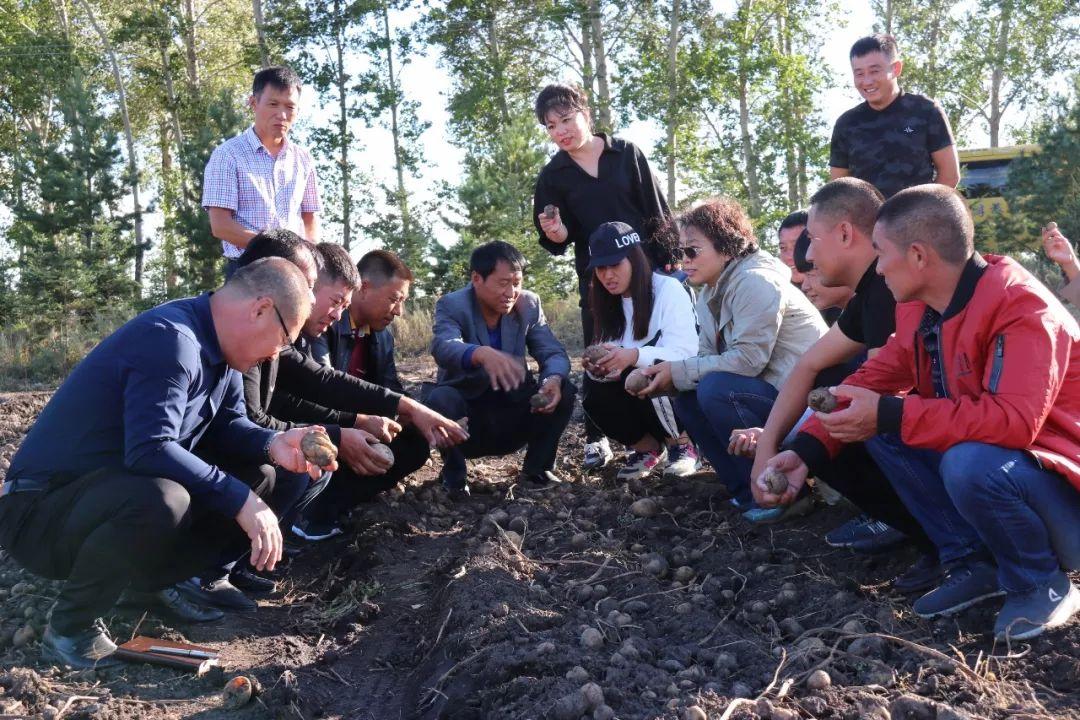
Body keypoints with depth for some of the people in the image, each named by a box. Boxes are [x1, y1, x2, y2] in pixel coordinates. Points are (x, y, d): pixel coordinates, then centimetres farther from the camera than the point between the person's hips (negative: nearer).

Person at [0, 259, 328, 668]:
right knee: (159, 501, -41)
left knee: (274, 479, 1)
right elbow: (149, 451, -35)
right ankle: (70, 627, -13)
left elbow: (226, 426, 7)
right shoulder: (171, 339, -26)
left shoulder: (218, 346, 3)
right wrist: (240, 499, -32)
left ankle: (150, 579, 10)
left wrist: (272, 445, -13)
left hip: (119, 496, 9)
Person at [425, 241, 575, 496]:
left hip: (513, 414, 3)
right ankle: (454, 472, -5)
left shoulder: (529, 304, -4)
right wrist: (481, 354, -59)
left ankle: (537, 467, 2)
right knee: (439, 399, -33)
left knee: (564, 391, -18)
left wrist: (554, 379, -35)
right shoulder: (452, 305, -16)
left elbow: (554, 352, -9)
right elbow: (443, 348, -36)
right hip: (465, 414, -3)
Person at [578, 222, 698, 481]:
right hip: (637, 398, 5)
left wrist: (634, 356, -42)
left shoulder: (669, 289, -15)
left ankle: (682, 445, -8)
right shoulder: (608, 303, 5)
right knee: (595, 395, -22)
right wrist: (599, 367, -27)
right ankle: (649, 448, 1)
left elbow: (685, 353, -26)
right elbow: (615, 362, -2)